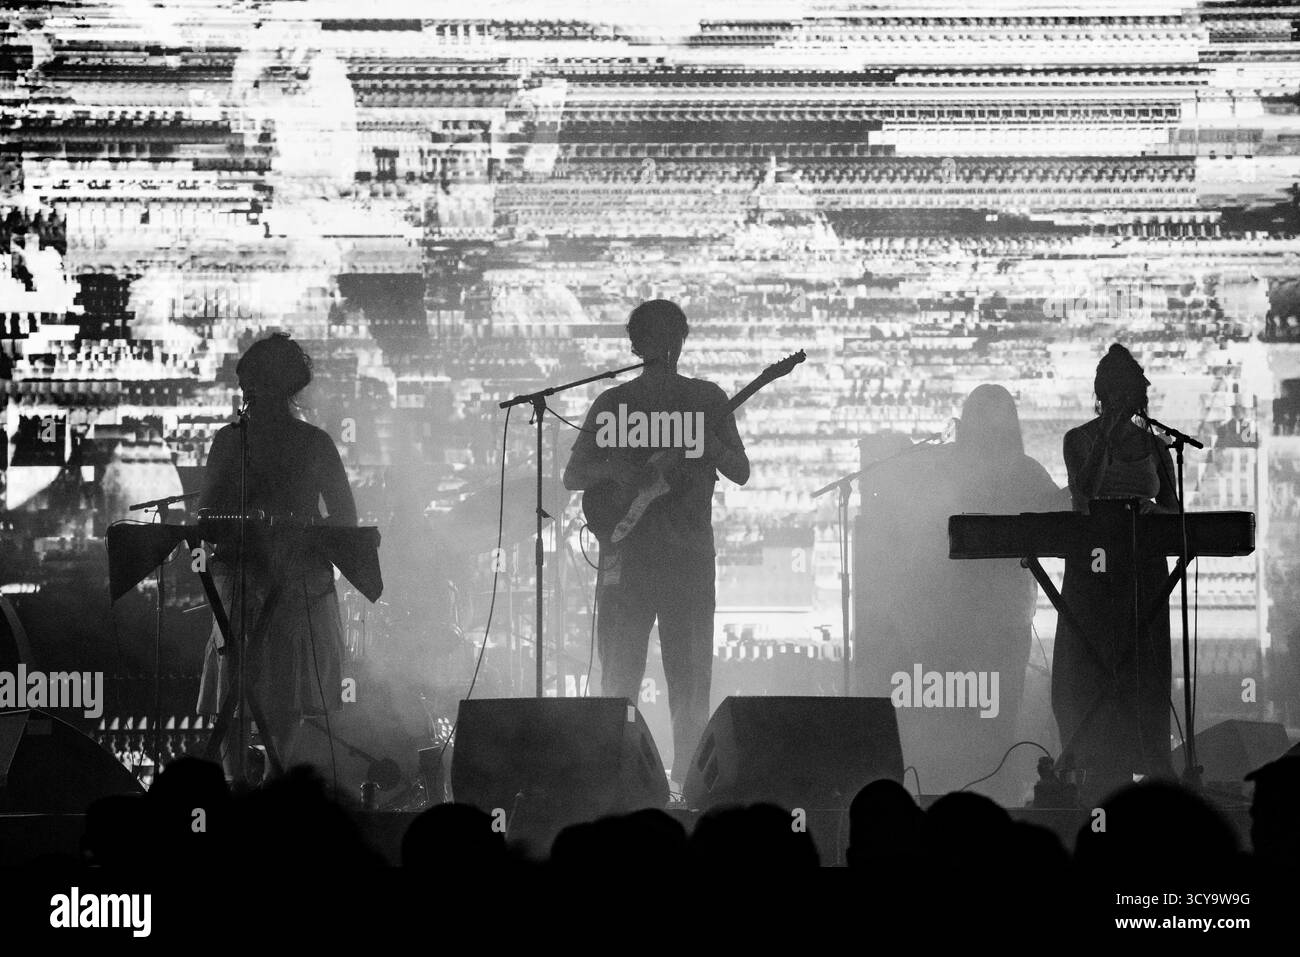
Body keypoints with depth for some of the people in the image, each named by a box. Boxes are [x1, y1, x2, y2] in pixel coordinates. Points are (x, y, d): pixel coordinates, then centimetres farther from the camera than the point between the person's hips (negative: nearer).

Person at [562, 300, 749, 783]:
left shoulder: (707, 399, 9)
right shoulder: (614, 402, 7)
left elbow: (740, 472, 7)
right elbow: (572, 476, 8)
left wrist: (706, 442, -12)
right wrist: (613, 469, -13)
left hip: (691, 553, 0)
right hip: (626, 553, 0)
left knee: (690, 677, 0)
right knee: (619, 676, -2)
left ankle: (689, 779, 2)